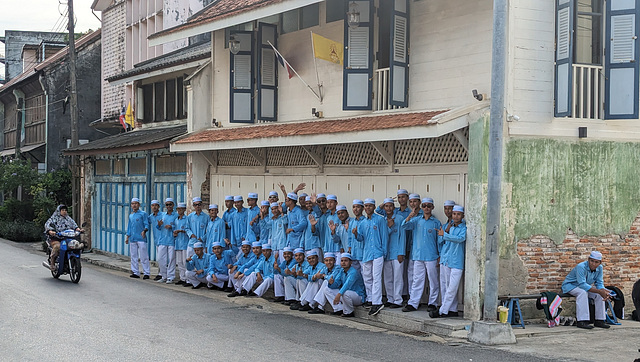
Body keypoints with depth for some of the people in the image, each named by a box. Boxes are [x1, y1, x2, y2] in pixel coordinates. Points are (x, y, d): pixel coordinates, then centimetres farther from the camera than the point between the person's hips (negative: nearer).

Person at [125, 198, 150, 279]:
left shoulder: (143, 214, -1)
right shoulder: (131, 215, 17)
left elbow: (146, 224, -5)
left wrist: (144, 231, -24)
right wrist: (127, 237, 19)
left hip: (141, 238, -6)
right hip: (132, 239, 6)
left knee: (143, 257, -7)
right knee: (133, 256, 8)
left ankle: (146, 273, -3)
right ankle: (135, 272, 15)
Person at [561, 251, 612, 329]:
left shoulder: (599, 268, -9)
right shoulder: (581, 267, -31)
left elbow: (599, 283, -5)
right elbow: (582, 285, -38)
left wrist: (604, 292, -29)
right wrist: (599, 291, -42)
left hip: (584, 286, 7)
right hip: (570, 285, -7)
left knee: (600, 294, -15)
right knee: (583, 292, -36)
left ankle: (599, 320, -8)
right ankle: (582, 322, -38)